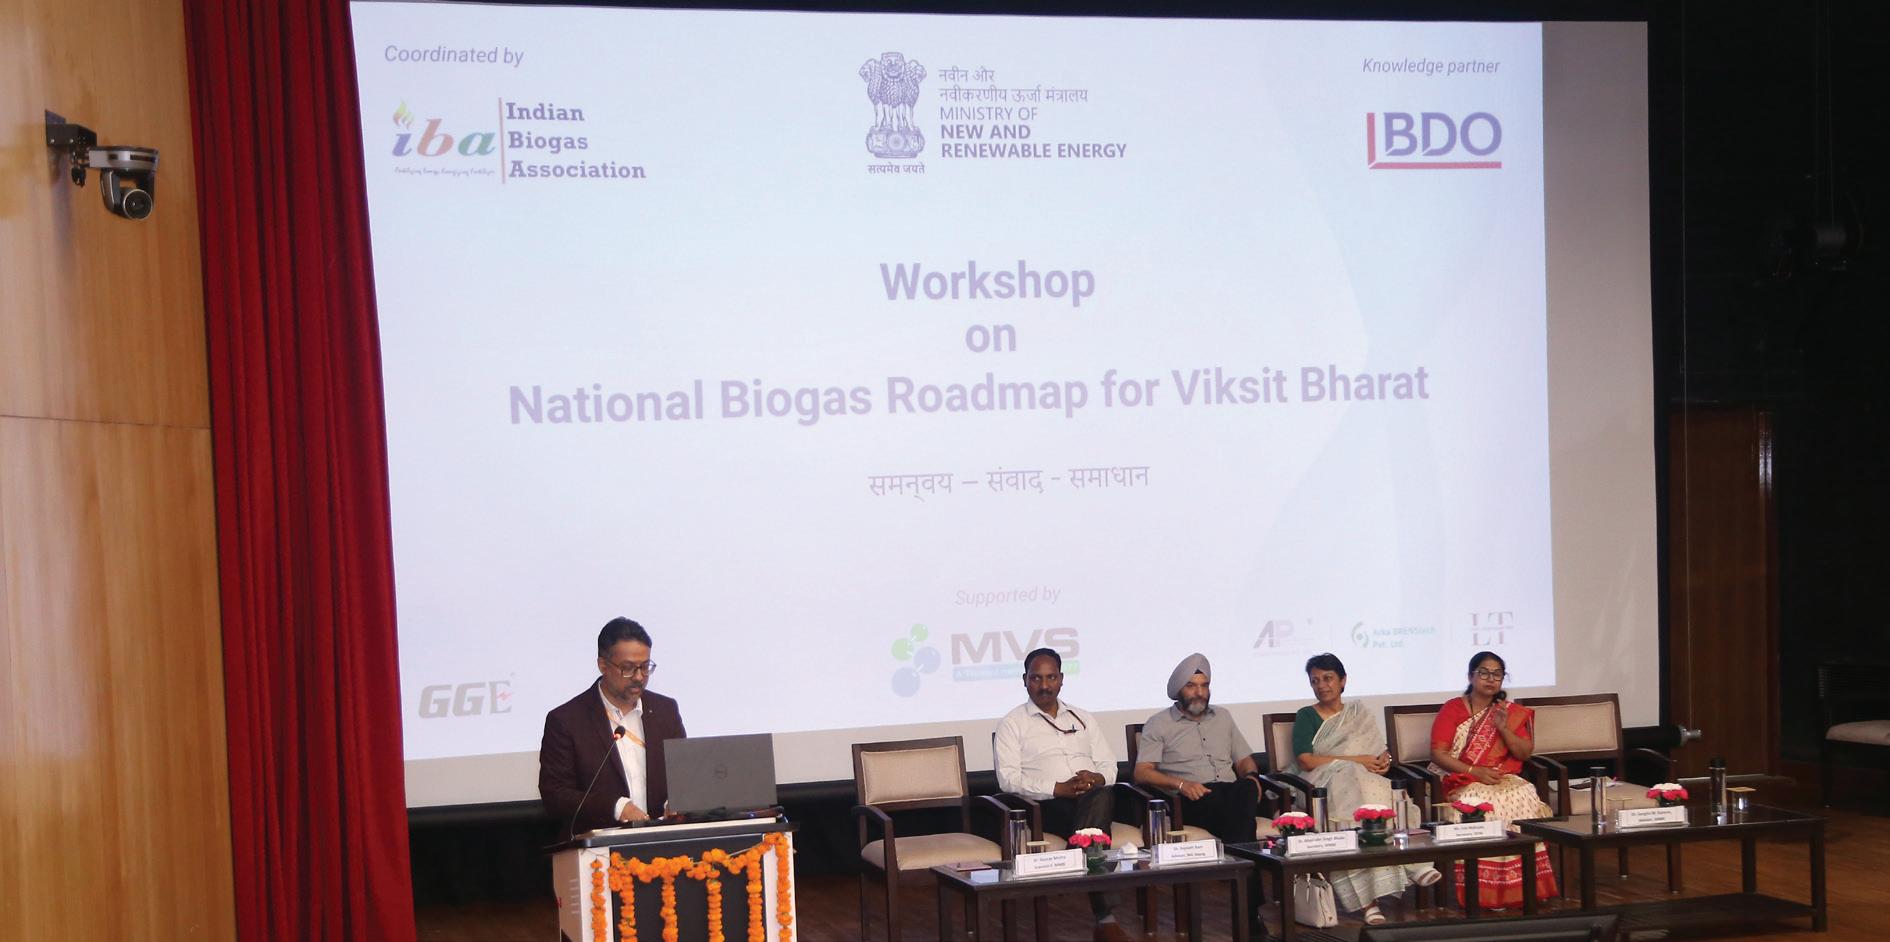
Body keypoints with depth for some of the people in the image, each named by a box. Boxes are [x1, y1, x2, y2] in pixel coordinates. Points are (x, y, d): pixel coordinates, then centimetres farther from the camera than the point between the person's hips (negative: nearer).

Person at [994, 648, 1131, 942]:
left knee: (1102, 795, -36)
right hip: (1048, 807, -4)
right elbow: (1008, 779, -3)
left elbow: (1109, 766, 20)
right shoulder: (1012, 724, 11)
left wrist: (1096, 779, -7)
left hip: (1093, 799, 4)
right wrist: (1059, 788, -15)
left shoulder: (1083, 719, 26)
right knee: (1098, 800, -37)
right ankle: (1103, 916, -41)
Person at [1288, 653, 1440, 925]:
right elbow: (1306, 760, -5)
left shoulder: (1359, 712, 24)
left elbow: (1380, 751, 15)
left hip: (1364, 777, 3)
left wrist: (1383, 760, -12)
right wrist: (1357, 760, -8)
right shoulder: (1306, 716, 12)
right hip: (1323, 782, -3)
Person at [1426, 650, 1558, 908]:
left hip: (1503, 780, 3)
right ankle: (1486, 889, -29)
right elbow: (1438, 754, -5)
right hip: (1462, 782, -3)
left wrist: (1504, 729, -10)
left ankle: (1521, 885, -24)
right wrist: (1474, 772, -17)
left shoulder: (1513, 712, 15)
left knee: (1525, 800, -31)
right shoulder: (1453, 709, 4)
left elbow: (1525, 754, 7)